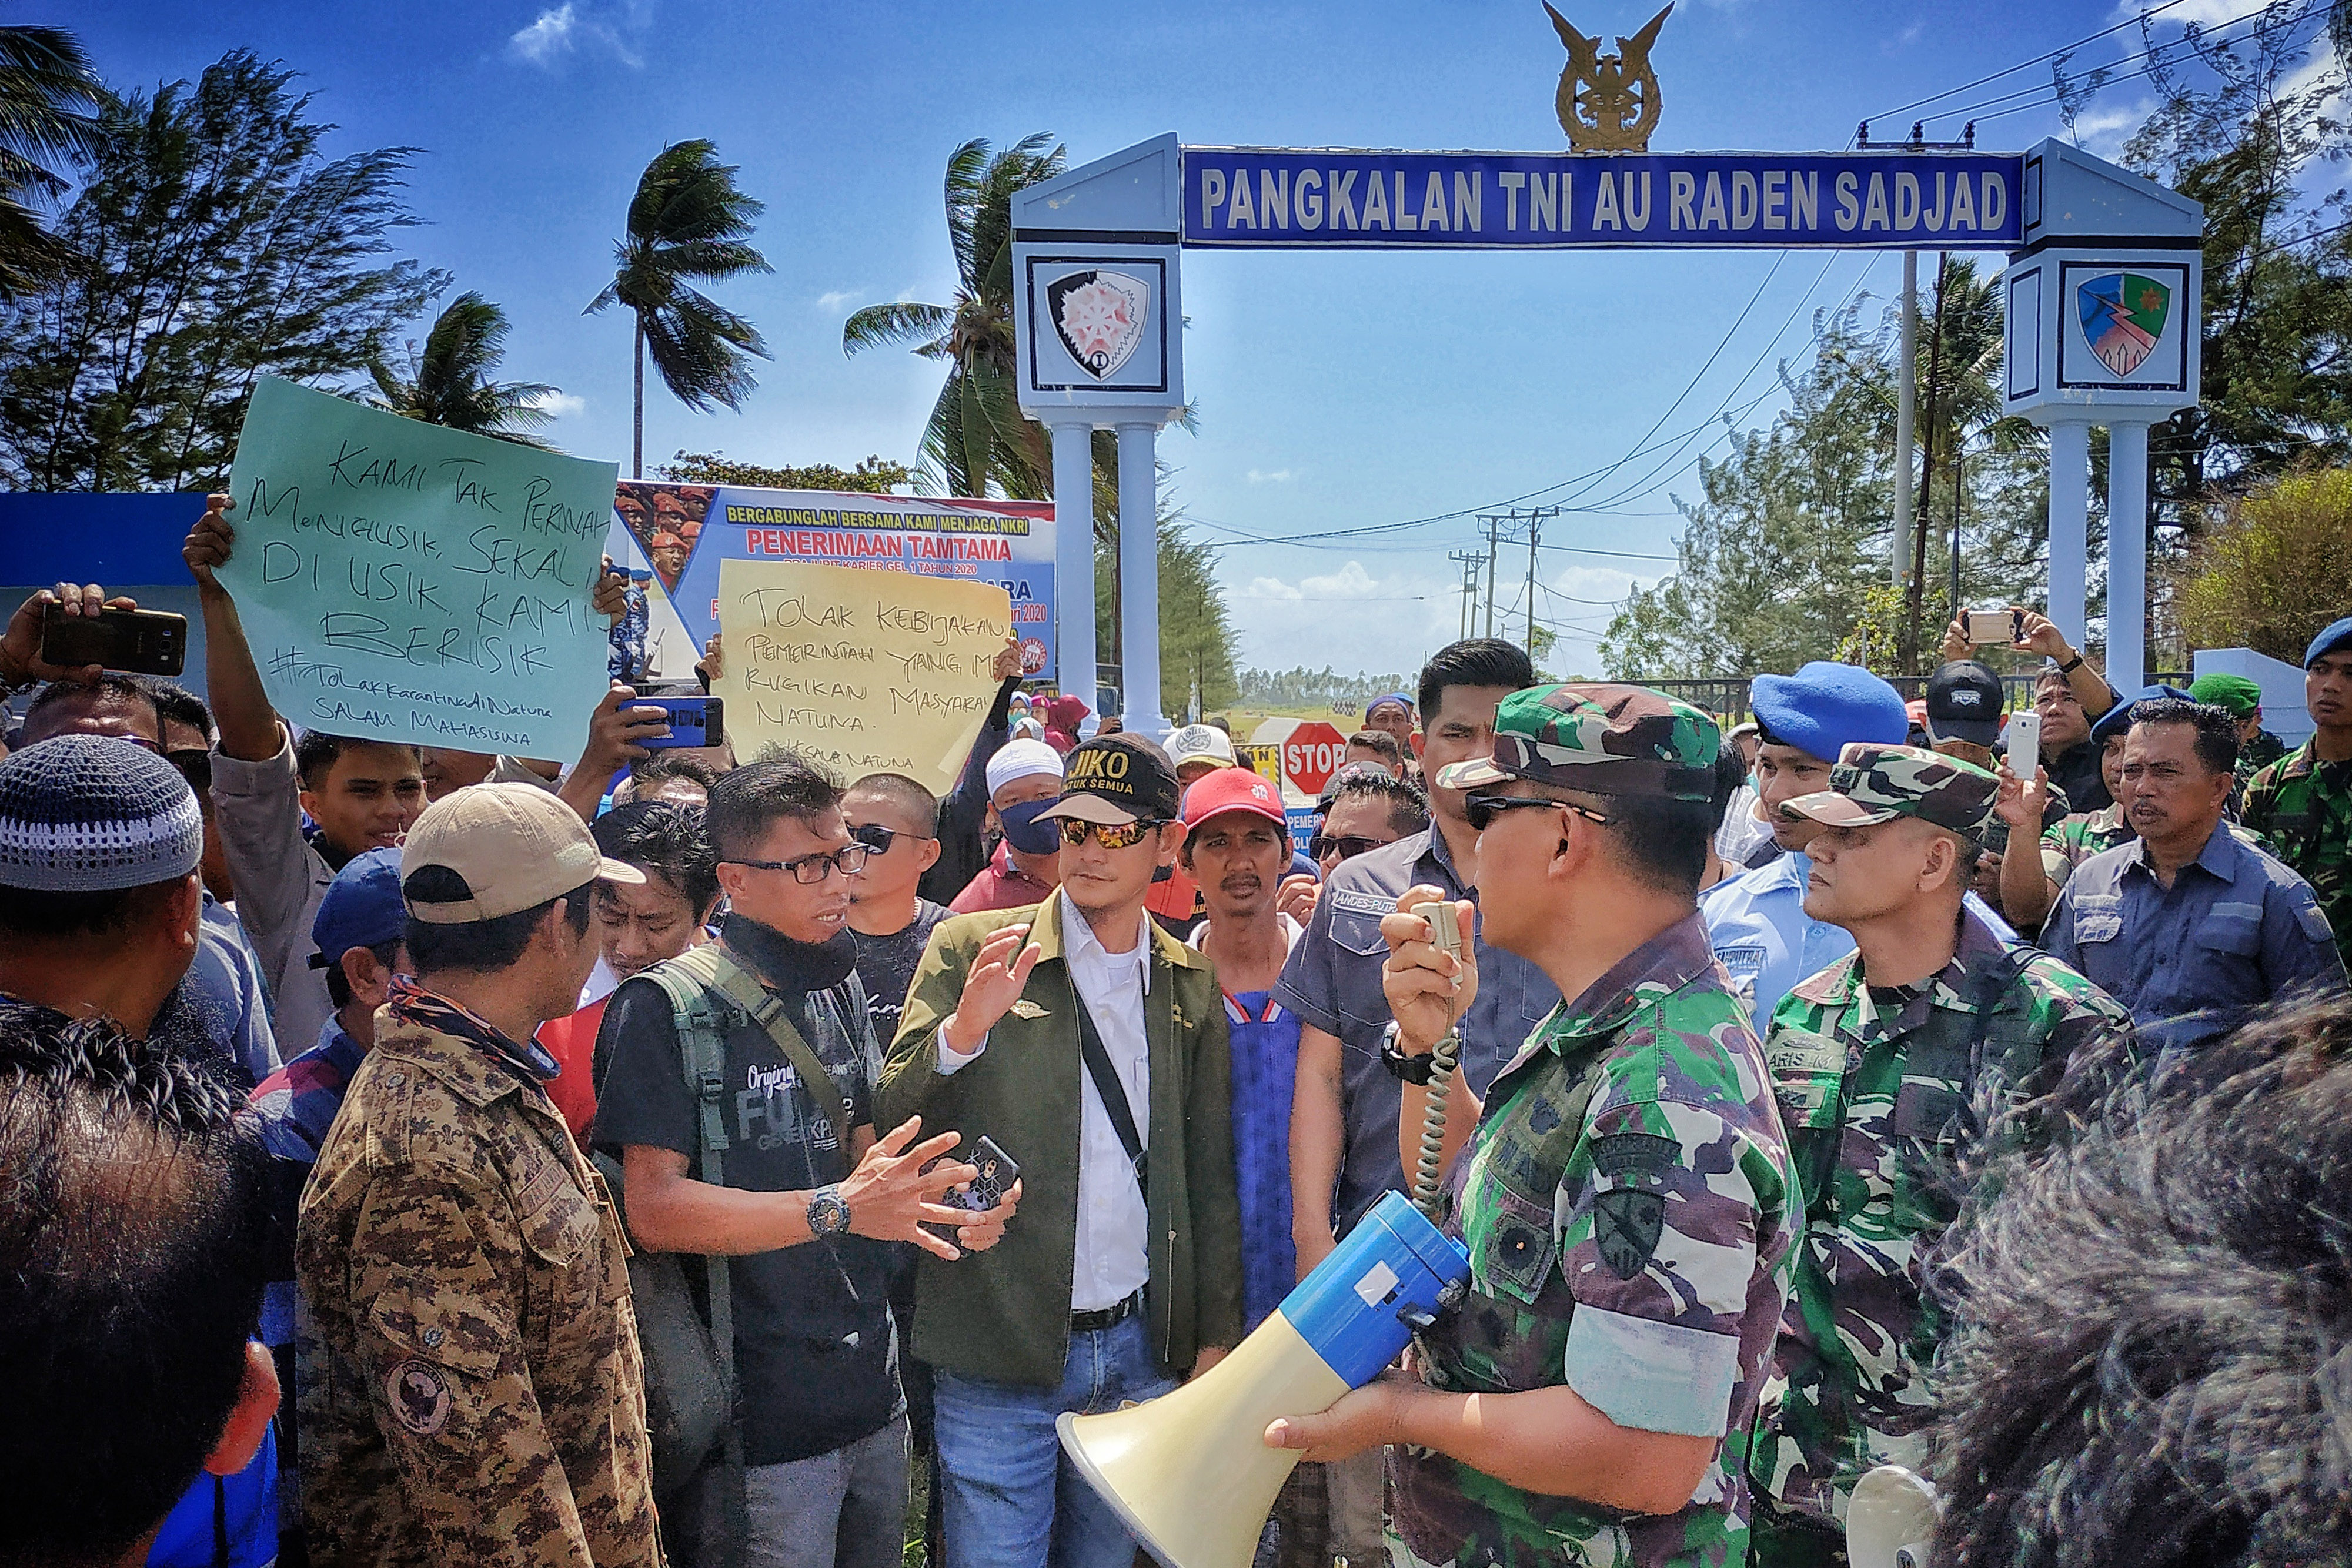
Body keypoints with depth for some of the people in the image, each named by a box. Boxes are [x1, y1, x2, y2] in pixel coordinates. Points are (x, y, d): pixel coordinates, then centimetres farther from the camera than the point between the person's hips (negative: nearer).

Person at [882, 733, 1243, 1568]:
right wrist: (964, 1031, -25)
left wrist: (1216, 1337, 10)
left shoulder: (1191, 984, 5)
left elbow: (1209, 1179, 10)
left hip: (1141, 1350, 3)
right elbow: (892, 1127, -7)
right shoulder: (968, 950, -3)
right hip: (1001, 1351, -3)